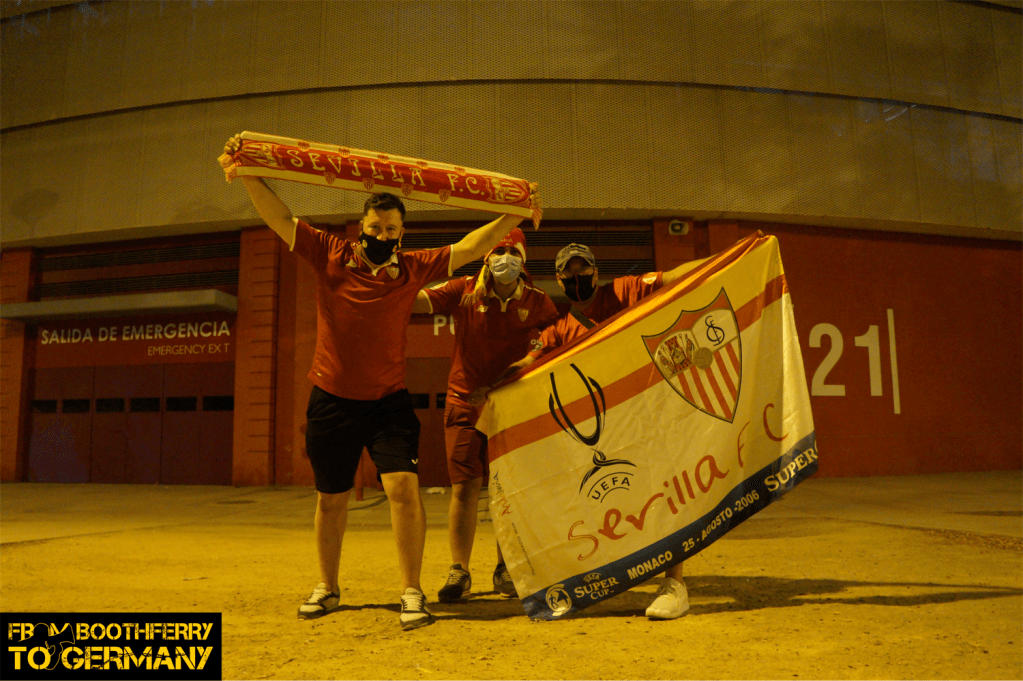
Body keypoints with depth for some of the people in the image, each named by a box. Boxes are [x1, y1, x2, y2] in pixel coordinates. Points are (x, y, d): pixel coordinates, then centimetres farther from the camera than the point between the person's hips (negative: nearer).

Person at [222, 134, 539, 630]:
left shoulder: (413, 269, 0)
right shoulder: (330, 255, -2)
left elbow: (469, 248, -1)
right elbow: (279, 218, -3)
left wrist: (513, 217, -8)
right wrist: (247, 174, -11)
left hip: (388, 402, 0)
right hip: (331, 401, 1)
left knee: (403, 486, -14)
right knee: (331, 497, 13)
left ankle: (411, 593, 1)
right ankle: (327, 588, 33)